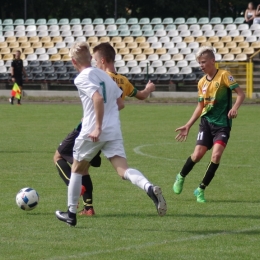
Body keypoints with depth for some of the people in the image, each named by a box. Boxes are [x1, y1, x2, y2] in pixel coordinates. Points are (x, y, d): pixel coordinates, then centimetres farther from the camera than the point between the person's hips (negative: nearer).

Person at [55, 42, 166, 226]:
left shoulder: (82, 79, -6)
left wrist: (98, 127, -25)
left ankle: (71, 213, 24)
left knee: (77, 169, 16)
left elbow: (98, 98, -23)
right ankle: (150, 188, -38)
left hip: (93, 132, -5)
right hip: (114, 130, 5)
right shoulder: (104, 75, 17)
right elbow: (119, 103, 22)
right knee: (124, 170, -8)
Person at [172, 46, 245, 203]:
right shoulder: (202, 83, 10)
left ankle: (201, 190, -4)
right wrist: (188, 126, 17)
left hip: (222, 123, -4)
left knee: (216, 155, -18)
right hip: (206, 121, 4)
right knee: (198, 154, -8)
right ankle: (181, 177, 21)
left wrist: (235, 107, -29)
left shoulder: (224, 75, -7)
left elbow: (241, 93, -10)